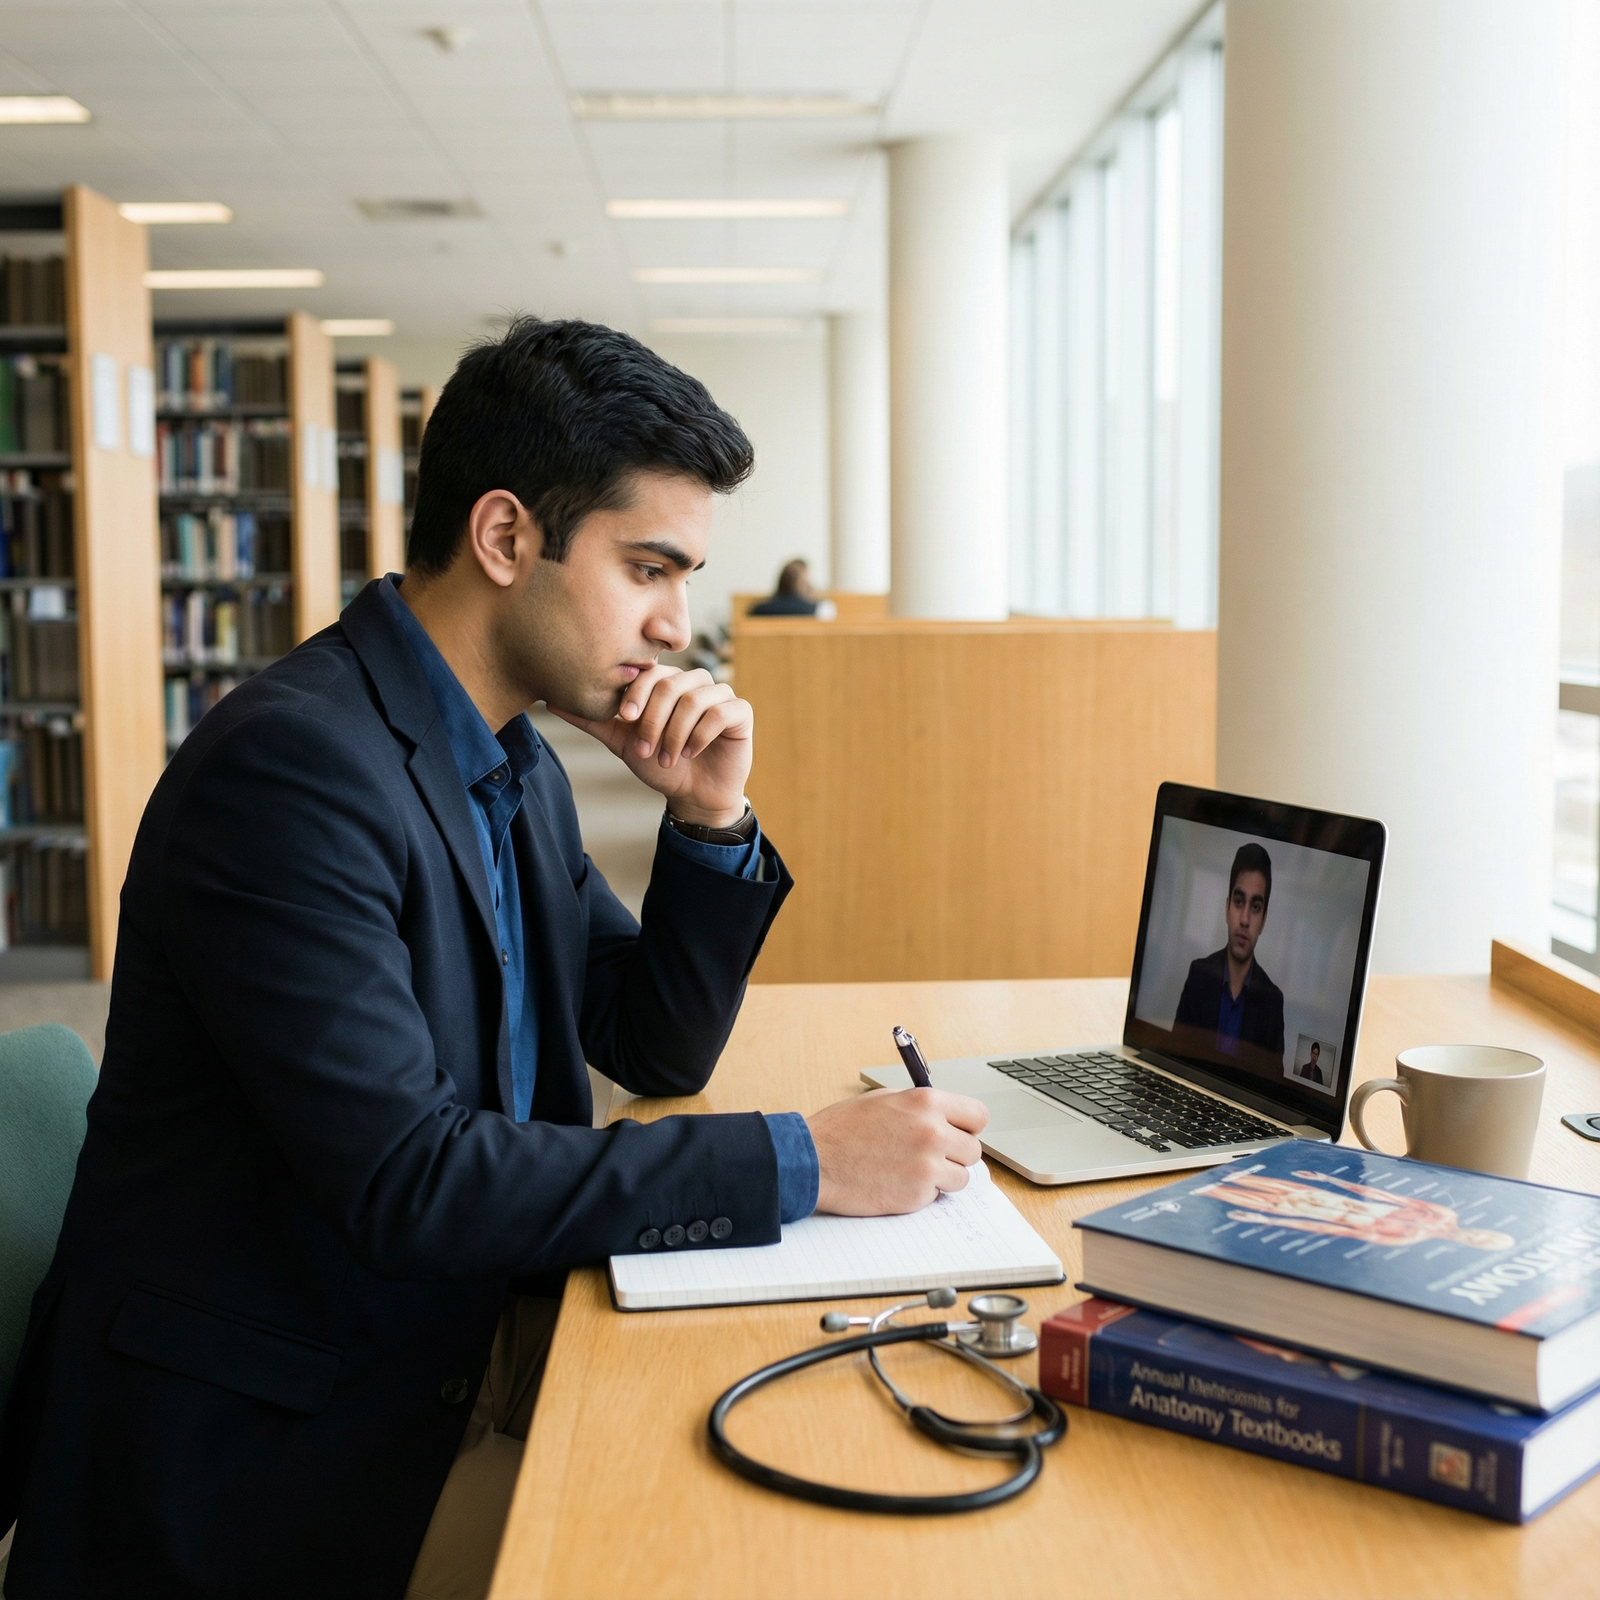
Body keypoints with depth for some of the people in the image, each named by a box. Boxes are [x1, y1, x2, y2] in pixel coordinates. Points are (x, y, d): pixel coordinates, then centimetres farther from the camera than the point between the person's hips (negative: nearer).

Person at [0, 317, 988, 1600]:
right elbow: (402, 1180, -27)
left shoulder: (517, 767, 6)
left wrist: (714, 820, -4)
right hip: (269, 1446, -8)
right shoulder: (292, 761, -22)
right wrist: (799, 1163, -25)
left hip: (461, 1370, 8)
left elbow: (658, 1050, 12)